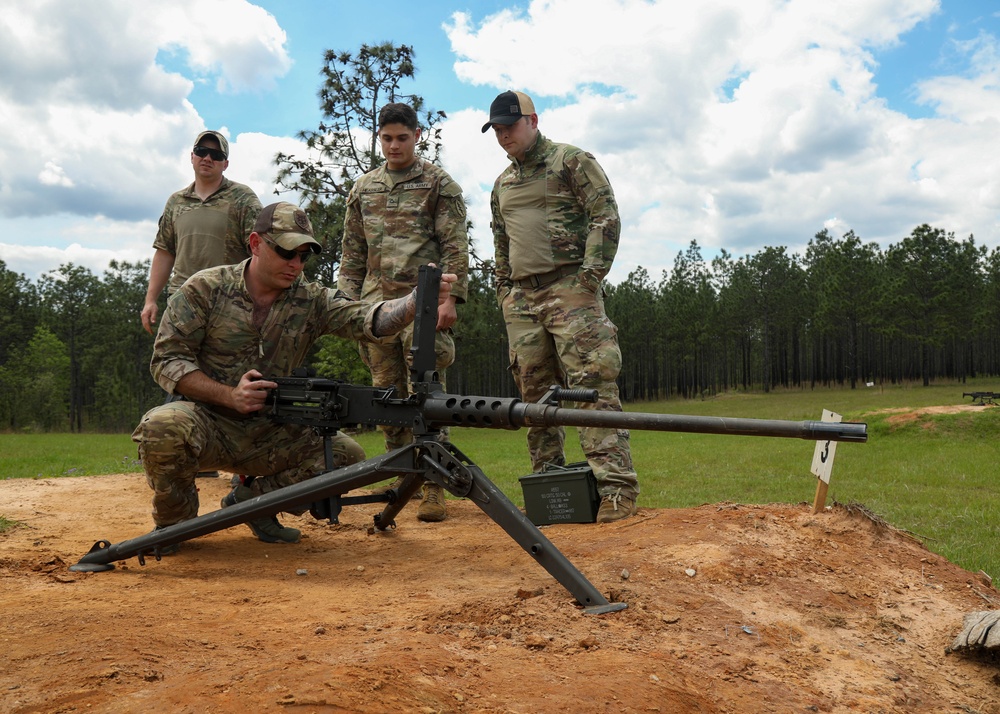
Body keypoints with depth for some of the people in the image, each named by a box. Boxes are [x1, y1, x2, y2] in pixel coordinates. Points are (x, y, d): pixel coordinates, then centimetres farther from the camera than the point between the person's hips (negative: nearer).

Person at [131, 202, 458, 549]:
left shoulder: (312, 301, 1)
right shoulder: (205, 289, -6)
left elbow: (369, 320, -15)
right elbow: (166, 359, -9)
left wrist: (420, 300, -36)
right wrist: (230, 396, -23)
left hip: (268, 434, 3)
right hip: (206, 423, -3)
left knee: (348, 455, -14)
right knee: (163, 427, -36)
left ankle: (253, 499, 9)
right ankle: (173, 519, -4)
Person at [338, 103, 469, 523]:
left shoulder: (439, 184, 4)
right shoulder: (363, 190, 17)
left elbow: (455, 247, -3)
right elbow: (352, 254, 19)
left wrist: (449, 298, -13)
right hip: (377, 304, 5)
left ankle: (433, 487, -7)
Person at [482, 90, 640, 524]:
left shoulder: (572, 161, 2)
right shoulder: (502, 185, 22)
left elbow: (605, 216, -5)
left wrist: (590, 274, -14)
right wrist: (504, 293, 16)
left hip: (569, 288, -6)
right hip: (521, 297, 7)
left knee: (591, 384, -14)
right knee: (535, 392, 4)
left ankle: (615, 488, -16)